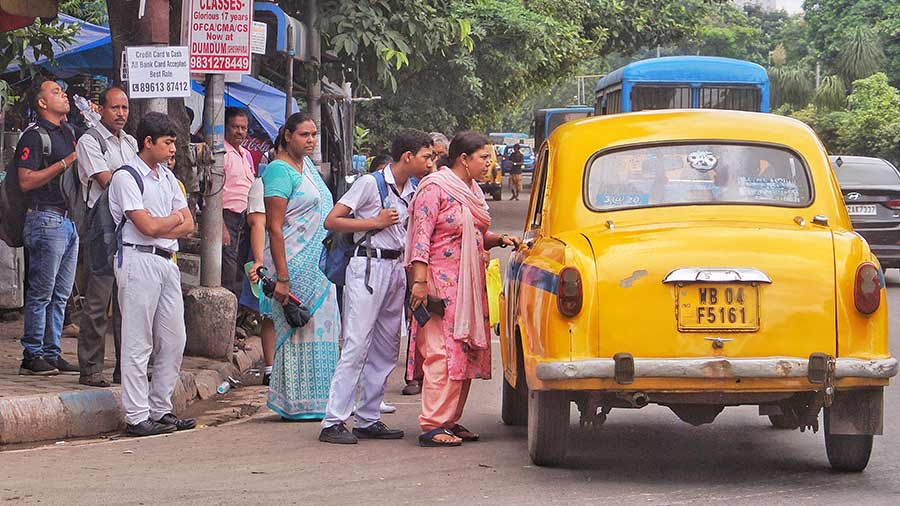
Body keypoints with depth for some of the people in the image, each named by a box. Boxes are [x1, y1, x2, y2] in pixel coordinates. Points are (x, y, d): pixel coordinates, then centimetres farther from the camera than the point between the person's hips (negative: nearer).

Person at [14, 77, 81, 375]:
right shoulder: (34, 136, -9)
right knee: (41, 292, -5)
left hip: (70, 220, 8)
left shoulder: (68, 132, 17)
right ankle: (32, 355, -1)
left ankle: (51, 353, 15)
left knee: (61, 294, 10)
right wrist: (65, 163, -18)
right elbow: (26, 181, -16)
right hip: (46, 219, -8)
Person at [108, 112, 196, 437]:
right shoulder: (126, 177, -7)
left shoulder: (167, 177, 17)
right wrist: (174, 218, 3)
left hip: (167, 261, 8)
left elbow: (188, 226, 11)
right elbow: (147, 226, -15)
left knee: (173, 340, 8)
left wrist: (160, 227, -7)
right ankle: (137, 417, -4)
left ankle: (161, 410, 16)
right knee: (138, 342, -5)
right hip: (138, 261, -8)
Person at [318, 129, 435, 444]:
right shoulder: (371, 184, -8)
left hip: (397, 268, 8)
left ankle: (368, 419, 16)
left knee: (386, 350, 9)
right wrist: (376, 222, -12)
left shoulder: (411, 193, 13)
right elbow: (331, 221, -10)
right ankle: (333, 422, -10)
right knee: (357, 345, -11)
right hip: (369, 267, -8)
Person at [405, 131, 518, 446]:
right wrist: (419, 280, -21)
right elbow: (421, 236, -15)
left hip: (469, 284, 9)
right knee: (443, 353, -12)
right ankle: (433, 427, -11)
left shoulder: (472, 190, 16)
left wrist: (500, 240, 5)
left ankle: (451, 421, 14)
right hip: (442, 284, -9)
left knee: (466, 352, 8)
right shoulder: (434, 188, -10)